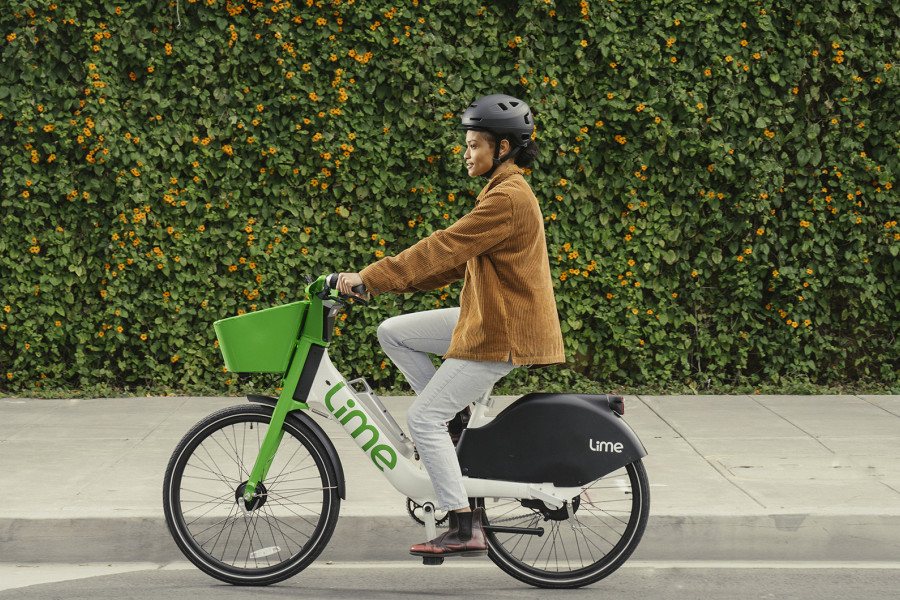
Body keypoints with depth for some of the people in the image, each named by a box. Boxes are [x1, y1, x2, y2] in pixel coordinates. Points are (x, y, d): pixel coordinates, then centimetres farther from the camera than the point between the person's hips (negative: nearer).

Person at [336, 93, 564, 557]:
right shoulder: (504, 192, 15)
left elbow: (444, 248, -22)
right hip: (486, 317, 10)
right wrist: (388, 280, 10)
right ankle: (454, 419, 13)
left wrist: (369, 277, -20)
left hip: (503, 332, -10)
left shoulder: (508, 199, -18)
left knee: (422, 417, -9)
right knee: (393, 332, 10)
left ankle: (465, 530, -6)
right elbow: (458, 257, 17)